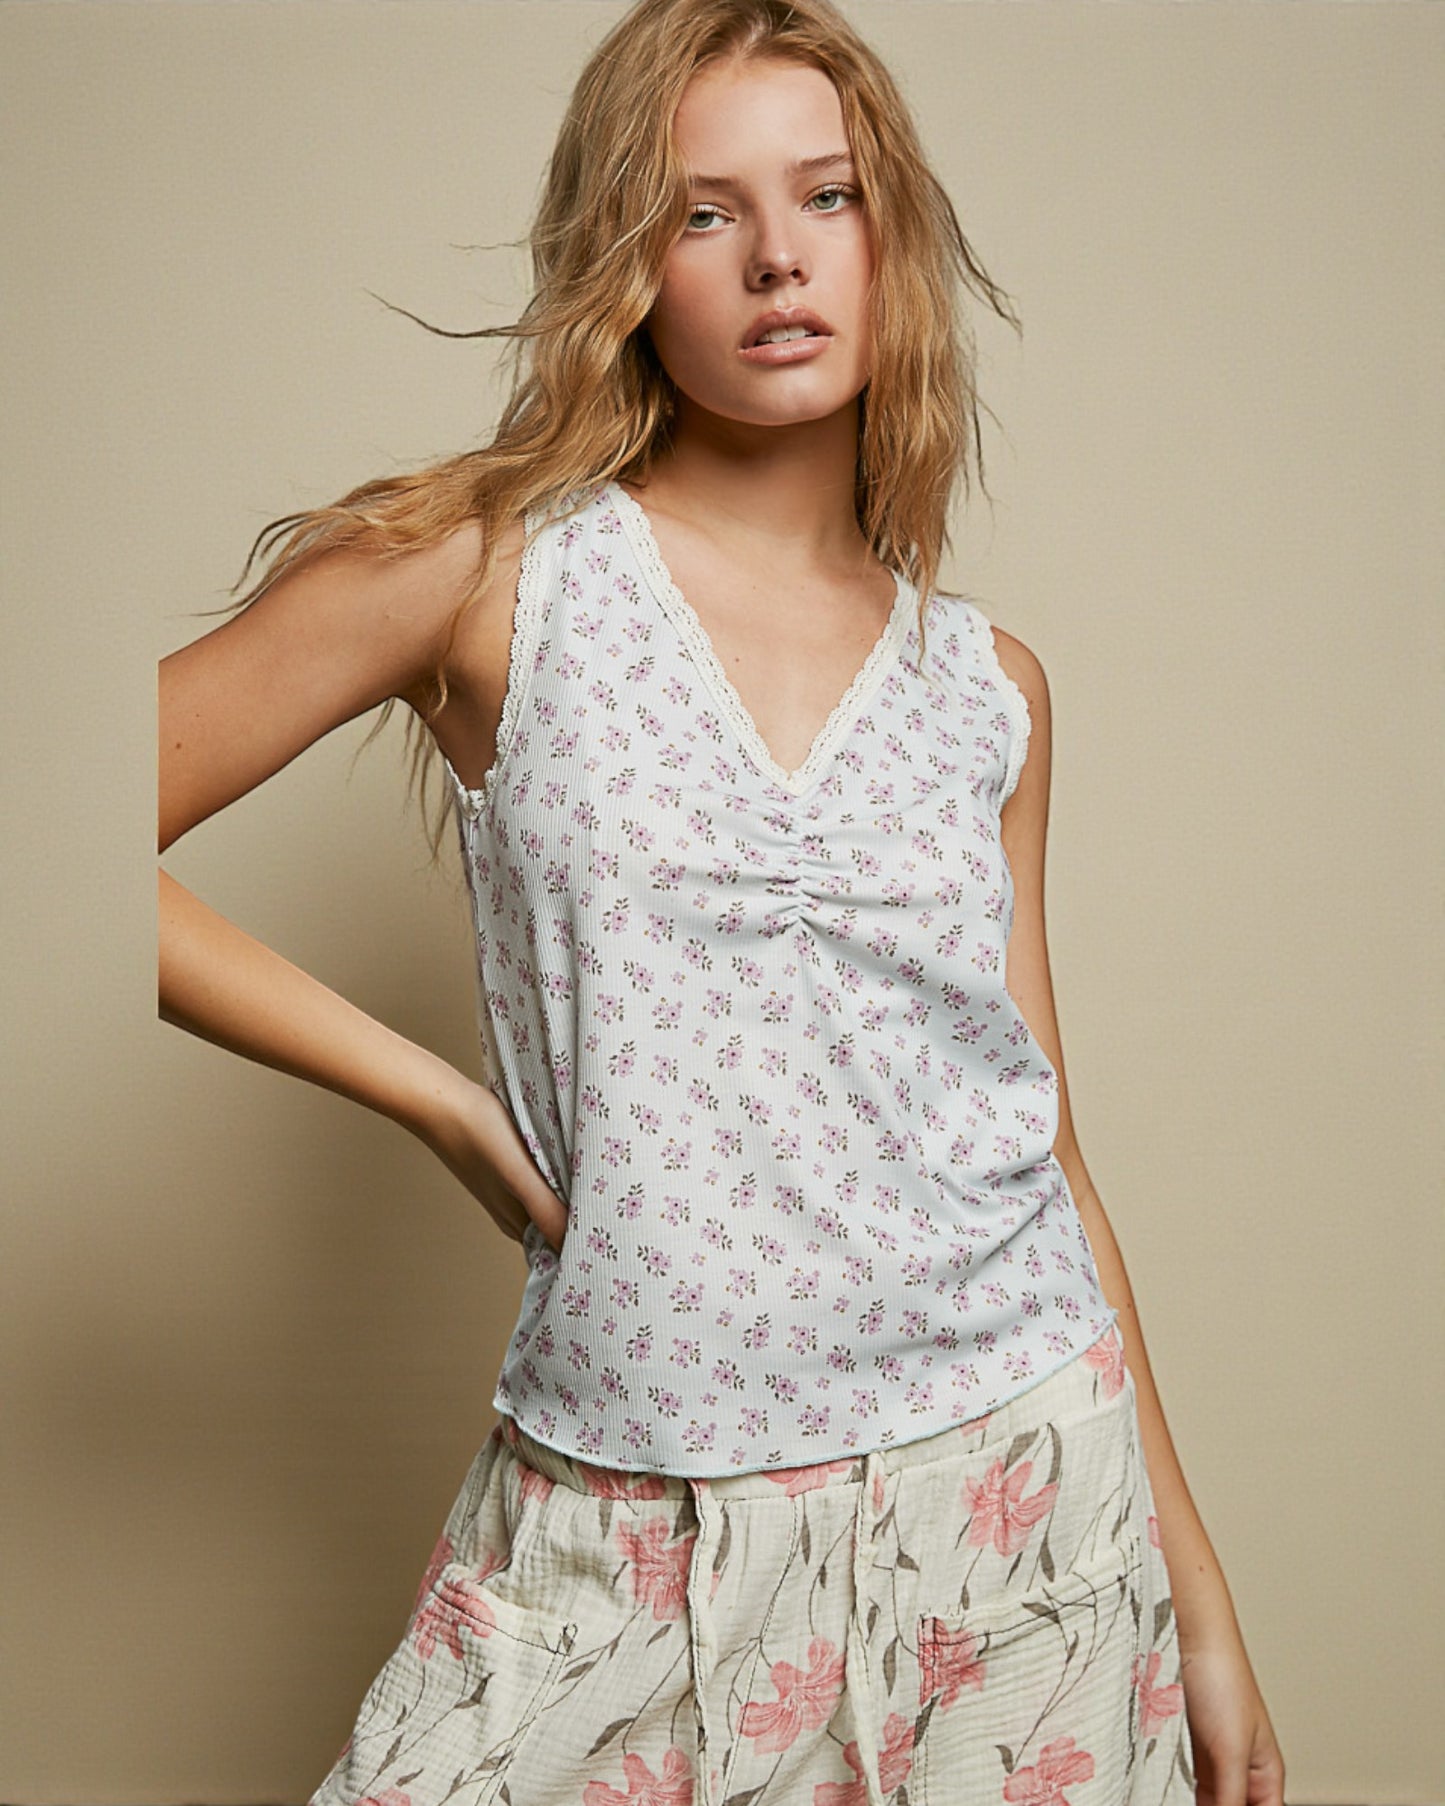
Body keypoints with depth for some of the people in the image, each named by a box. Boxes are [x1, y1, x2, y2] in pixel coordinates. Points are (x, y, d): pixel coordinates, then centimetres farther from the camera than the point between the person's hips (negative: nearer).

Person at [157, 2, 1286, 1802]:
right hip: (637, 1529, -2)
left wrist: (1196, 1595, 11)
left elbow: (1043, 1150, 10)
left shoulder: (991, 688, 6)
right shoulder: (490, 565, -5)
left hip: (1022, 1490, 3)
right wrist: (440, 1099, -7)